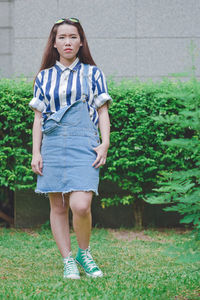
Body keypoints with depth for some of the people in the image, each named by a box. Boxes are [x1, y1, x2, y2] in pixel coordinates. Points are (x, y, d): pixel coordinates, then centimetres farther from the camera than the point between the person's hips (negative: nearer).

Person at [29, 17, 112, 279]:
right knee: (58, 207, 2)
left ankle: (84, 253, 7)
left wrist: (105, 143, -4)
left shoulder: (93, 74, 9)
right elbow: (38, 118, 13)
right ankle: (68, 260, 12)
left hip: (84, 144, -2)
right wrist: (35, 152, 6)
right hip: (52, 145, 2)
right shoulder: (44, 77, 12)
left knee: (80, 206, -16)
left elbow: (103, 112, 9)